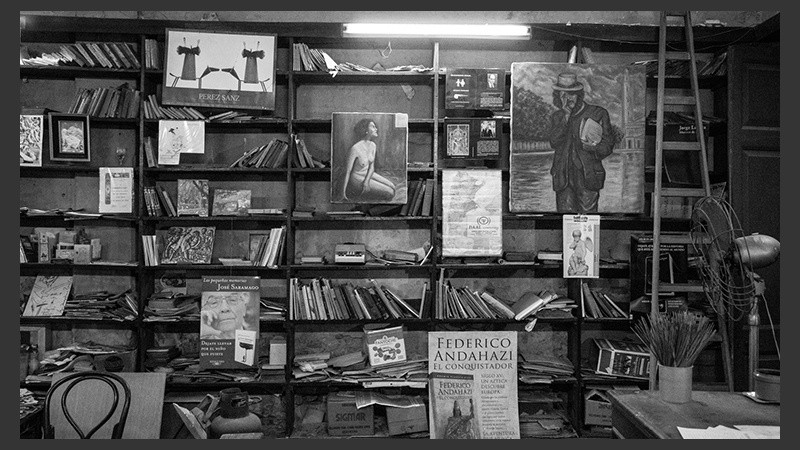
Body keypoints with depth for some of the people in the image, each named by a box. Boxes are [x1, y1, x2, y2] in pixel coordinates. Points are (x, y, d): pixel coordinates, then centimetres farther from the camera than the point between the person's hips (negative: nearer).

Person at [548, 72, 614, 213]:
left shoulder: (598, 114, 5)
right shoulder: (557, 117, 13)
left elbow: (607, 147, 6)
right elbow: (554, 143, -4)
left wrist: (591, 146, -15)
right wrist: (566, 116, -9)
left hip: (588, 179, -2)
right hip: (563, 179, 2)